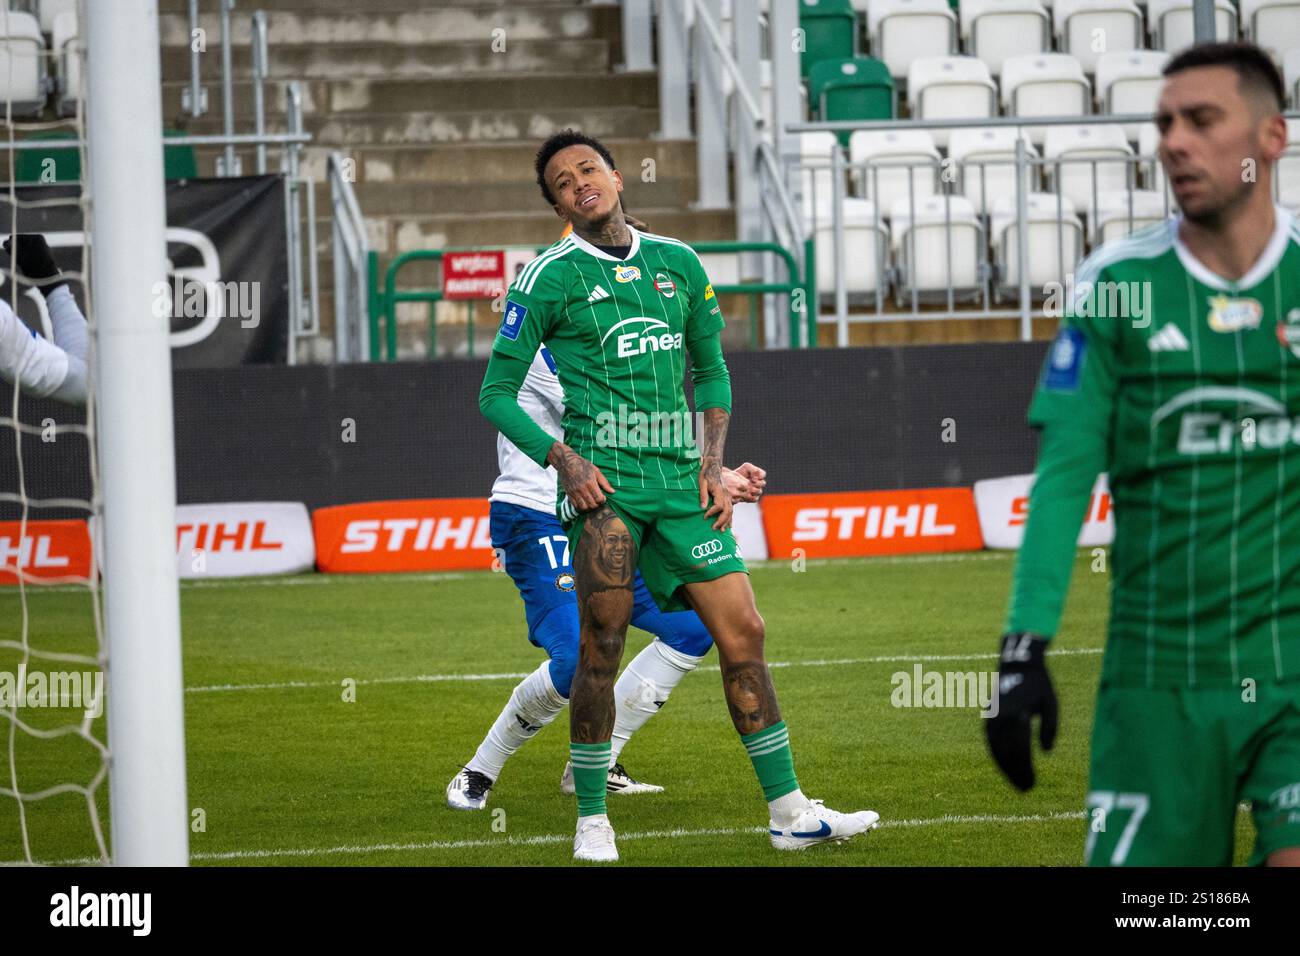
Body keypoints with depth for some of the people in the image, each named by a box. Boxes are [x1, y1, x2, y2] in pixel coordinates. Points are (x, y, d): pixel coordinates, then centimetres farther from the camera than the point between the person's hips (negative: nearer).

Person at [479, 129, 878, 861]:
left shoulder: (678, 264, 13)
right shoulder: (551, 278, 0)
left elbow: (712, 369, 22)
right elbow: (497, 394, 1)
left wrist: (712, 465, 10)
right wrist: (563, 459, -12)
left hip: (680, 481, 4)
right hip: (602, 483, -4)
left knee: (743, 633, 2)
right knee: (602, 649, -9)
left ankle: (790, 813, 9)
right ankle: (592, 821, 2)